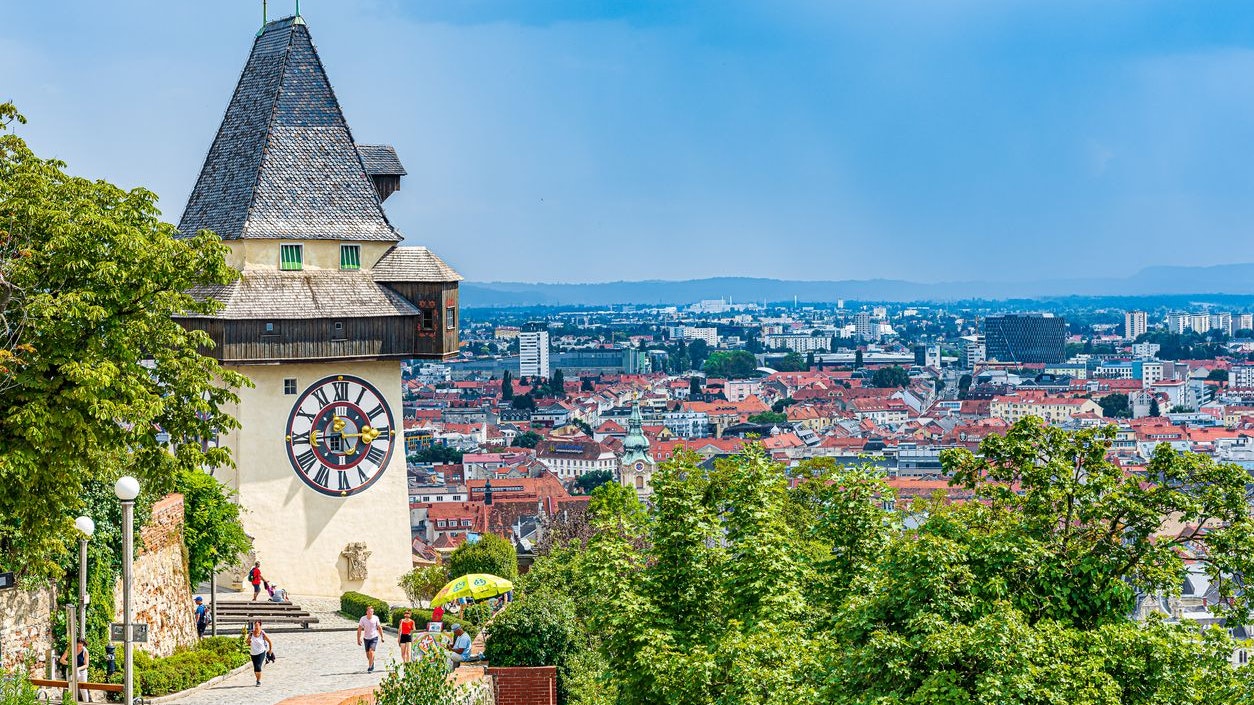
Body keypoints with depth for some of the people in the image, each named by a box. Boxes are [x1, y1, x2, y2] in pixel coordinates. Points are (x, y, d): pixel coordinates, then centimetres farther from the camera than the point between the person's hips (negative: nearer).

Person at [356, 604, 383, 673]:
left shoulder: (375, 618, -10)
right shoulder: (363, 619, -11)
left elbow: (379, 627, 3)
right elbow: (359, 630, -6)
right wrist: (359, 639, -11)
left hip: (374, 638, -2)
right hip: (366, 638, 2)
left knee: (371, 652, -18)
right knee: (368, 654, 11)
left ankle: (370, 667, -10)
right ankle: (372, 663, 38)